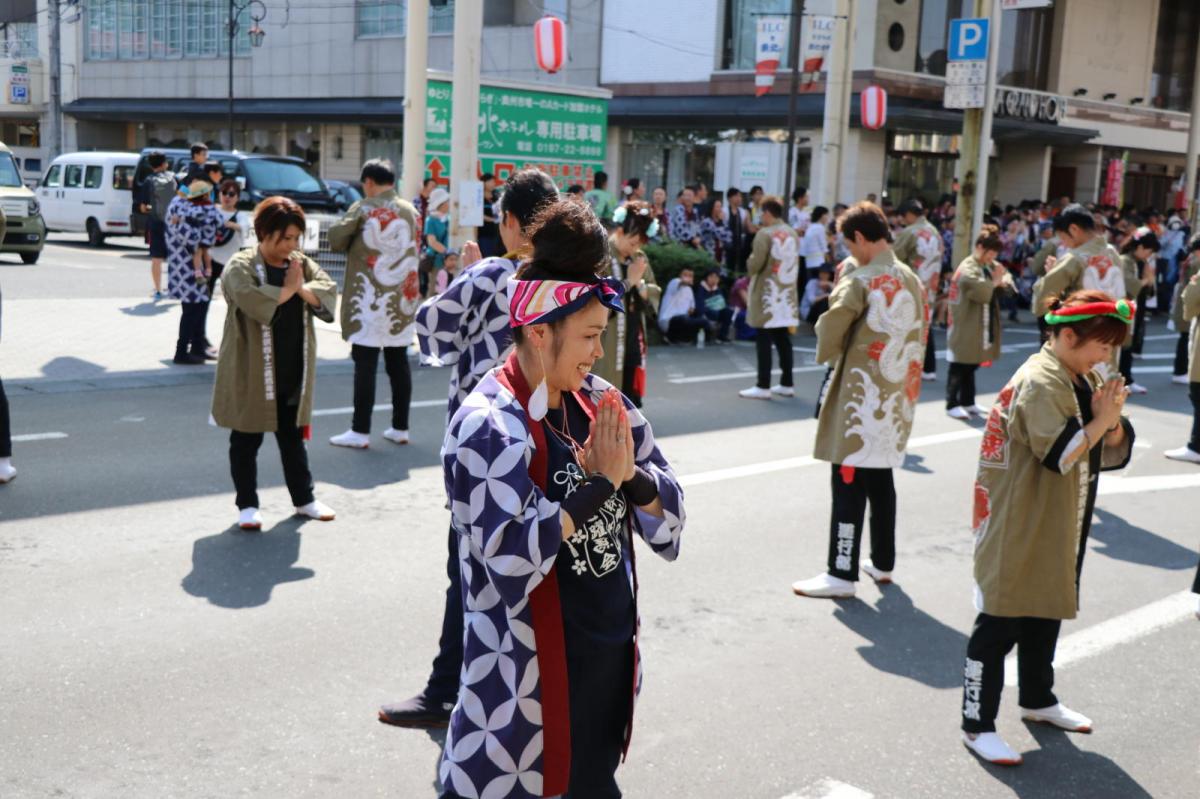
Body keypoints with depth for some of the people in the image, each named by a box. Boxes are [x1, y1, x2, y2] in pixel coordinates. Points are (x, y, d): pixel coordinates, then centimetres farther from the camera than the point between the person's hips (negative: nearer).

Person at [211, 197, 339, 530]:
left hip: (293, 373, 6)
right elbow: (251, 300, -29)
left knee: (293, 437, 17)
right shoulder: (241, 266, -11)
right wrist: (288, 289, -17)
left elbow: (329, 293, -3)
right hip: (252, 373, -5)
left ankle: (303, 499, 28)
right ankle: (247, 505, 17)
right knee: (246, 440, 7)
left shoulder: (302, 264, 9)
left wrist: (302, 289, -21)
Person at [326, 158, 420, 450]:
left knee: (366, 365, -4)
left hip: (370, 298, -5)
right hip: (402, 297, 5)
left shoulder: (363, 209, -7)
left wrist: (355, 245, 10)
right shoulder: (411, 210, 9)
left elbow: (335, 239, -9)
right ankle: (400, 428, 15)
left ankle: (360, 431, -3)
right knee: (398, 363, 10)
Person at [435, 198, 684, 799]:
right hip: (532, 670, -7)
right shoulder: (488, 426, -18)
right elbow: (512, 557, -27)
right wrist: (600, 483, -22)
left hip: (611, 653, 7)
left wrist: (630, 473, -16)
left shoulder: (598, 402, 2)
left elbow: (670, 513, 4)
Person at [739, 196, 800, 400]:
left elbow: (754, 265, -15)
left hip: (767, 293, -7)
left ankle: (763, 386, -3)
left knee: (764, 340, -3)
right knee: (783, 339, 13)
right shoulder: (793, 234, 9)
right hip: (787, 293, 7)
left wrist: (750, 260, 4)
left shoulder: (765, 233, -13)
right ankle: (787, 384, 17)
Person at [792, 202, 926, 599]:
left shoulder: (860, 281, -14)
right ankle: (882, 563, 27)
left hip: (861, 395, -8)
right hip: (896, 395, 8)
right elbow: (917, 335, 14)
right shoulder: (912, 280, 9)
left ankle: (842, 573, -1)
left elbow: (830, 327, -20)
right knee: (881, 479, 17)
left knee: (849, 482, -3)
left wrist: (828, 355, -1)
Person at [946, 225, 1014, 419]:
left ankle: (968, 402, 26)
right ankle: (952, 405, 3)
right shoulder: (968, 270, -18)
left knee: (971, 366, 16)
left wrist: (1004, 281, -5)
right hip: (965, 329, -9)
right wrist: (995, 281, -11)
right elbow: (983, 293, -26)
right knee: (959, 368, -3)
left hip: (979, 328, 9)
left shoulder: (990, 265, 11)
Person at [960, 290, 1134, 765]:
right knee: (998, 627, -2)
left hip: (1059, 534, 9)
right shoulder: (1039, 383, -19)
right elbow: (1060, 454, -26)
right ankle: (977, 724, 5)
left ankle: (1038, 700, 40)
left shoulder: (1085, 381, 9)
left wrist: (1112, 422, -11)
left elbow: (1115, 453, 9)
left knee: (1046, 616, 23)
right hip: (1016, 534, -9)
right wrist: (1101, 421, -15)